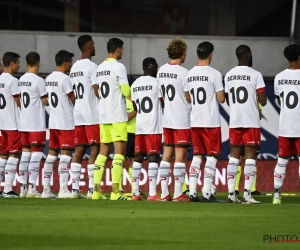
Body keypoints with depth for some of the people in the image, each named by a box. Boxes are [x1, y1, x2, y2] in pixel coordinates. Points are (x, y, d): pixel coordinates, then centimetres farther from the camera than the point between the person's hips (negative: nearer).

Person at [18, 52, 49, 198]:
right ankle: (32, 188, -9)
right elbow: (45, 101, -11)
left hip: (23, 124, 7)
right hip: (37, 124, -6)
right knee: (36, 154, -4)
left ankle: (23, 188, 7)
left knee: (25, 154, 9)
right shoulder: (38, 81, -12)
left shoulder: (21, 80, 9)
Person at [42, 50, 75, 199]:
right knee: (65, 154, -6)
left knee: (52, 153, 10)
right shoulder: (64, 79, -13)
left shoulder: (48, 79, 11)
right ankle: (63, 189, -11)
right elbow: (73, 100, -9)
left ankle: (46, 188, 8)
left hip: (53, 121, 8)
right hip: (66, 122, -8)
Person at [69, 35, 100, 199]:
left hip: (78, 115, 8)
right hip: (92, 116, -8)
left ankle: (75, 189, 4)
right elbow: (98, 92, -16)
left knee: (79, 151, 8)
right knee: (95, 150, -6)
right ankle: (92, 189, -11)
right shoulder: (92, 67, -11)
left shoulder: (74, 68, 15)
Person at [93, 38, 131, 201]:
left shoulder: (100, 68, 13)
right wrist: (131, 94, 9)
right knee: (119, 151, -8)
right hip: (117, 115, -7)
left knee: (103, 151, 12)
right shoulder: (119, 67, -9)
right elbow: (126, 92, -14)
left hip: (103, 114, 7)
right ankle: (115, 192, -15)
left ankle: (96, 190, 10)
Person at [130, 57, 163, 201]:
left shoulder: (135, 84, 12)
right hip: (154, 126, -6)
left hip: (139, 126, 6)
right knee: (153, 157, -7)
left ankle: (135, 193, 6)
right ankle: (152, 193, -13)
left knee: (138, 157, 7)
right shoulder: (156, 83, -7)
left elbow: (134, 107, 13)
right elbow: (164, 104, -3)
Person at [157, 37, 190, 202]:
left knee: (166, 156, 9)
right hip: (182, 120, -6)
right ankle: (178, 194, -4)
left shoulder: (161, 71, 6)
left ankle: (164, 193, 8)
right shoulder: (183, 73, -14)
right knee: (180, 156, -3)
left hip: (166, 119, 6)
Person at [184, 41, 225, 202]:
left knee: (197, 156, 11)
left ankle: (192, 192, 7)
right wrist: (222, 92, 10)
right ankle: (206, 193, -4)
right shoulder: (214, 74, -12)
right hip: (211, 122, -5)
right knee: (211, 157, 0)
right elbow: (221, 99, -11)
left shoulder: (189, 75, 6)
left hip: (195, 121, 5)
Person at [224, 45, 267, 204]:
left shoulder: (228, 76, 8)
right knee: (250, 156, -2)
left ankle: (231, 194, 5)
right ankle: (247, 194, -9)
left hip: (234, 121, 5)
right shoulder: (255, 75, -8)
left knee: (234, 155, 9)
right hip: (251, 122, -5)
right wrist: (261, 97, 11)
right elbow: (263, 102, -9)